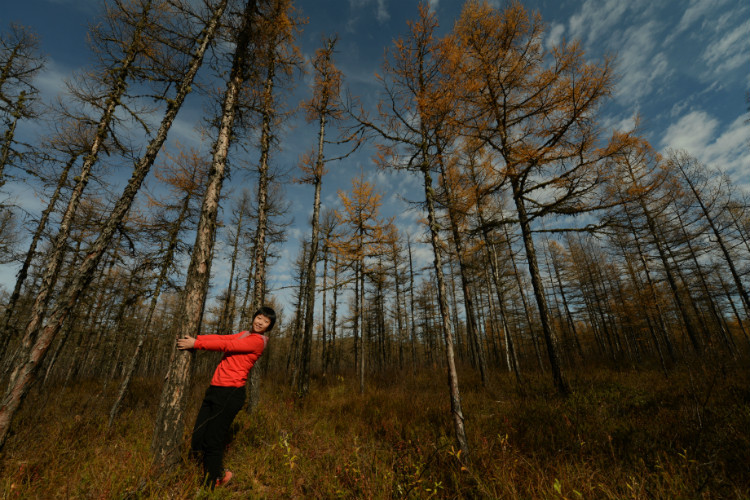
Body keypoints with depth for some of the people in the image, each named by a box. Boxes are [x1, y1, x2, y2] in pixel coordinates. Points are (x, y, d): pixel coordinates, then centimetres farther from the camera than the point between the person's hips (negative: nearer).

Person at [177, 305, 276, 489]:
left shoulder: (257, 341, -10)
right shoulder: (244, 335, 17)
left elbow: (226, 345, -14)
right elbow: (222, 337, 6)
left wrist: (196, 343, -9)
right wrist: (194, 338, -6)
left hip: (230, 393, -8)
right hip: (215, 390, 8)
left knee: (212, 443, 0)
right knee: (197, 442, 12)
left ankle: (209, 487, 21)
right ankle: (218, 474, 34)